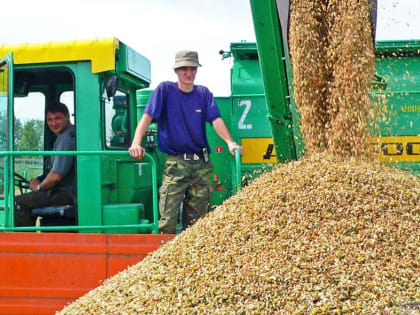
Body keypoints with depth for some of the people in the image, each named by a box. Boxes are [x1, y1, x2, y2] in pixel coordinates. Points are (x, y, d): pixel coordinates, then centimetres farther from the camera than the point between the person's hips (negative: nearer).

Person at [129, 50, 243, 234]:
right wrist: (136, 143, -23)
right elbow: (147, 117, -8)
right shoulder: (165, 90, 0)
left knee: (197, 220, 9)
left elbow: (216, 120, -1)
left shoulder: (203, 93, 10)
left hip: (201, 163, 3)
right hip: (175, 163, -3)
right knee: (168, 220, -10)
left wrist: (230, 142, -18)